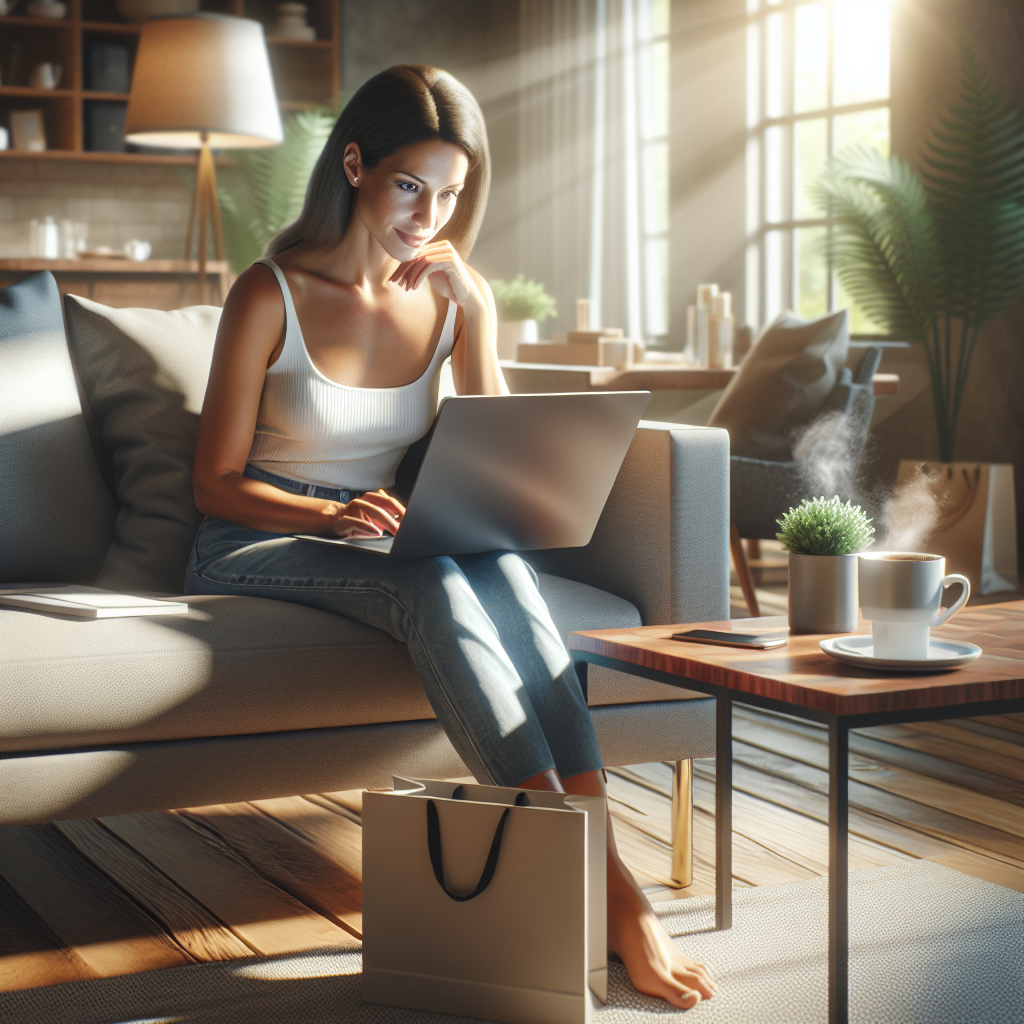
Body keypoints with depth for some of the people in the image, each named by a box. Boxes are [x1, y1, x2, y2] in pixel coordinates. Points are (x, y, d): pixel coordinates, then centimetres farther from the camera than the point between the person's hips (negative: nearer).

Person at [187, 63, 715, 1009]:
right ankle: (601, 888, -41)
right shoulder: (271, 295, -8)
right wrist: (332, 513, -27)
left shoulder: (457, 294, 5)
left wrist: (473, 315, -11)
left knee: (504, 572, -32)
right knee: (436, 585, -36)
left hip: (386, 539, 4)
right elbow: (217, 482, -7)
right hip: (261, 543, -3)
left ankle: (612, 888, -39)